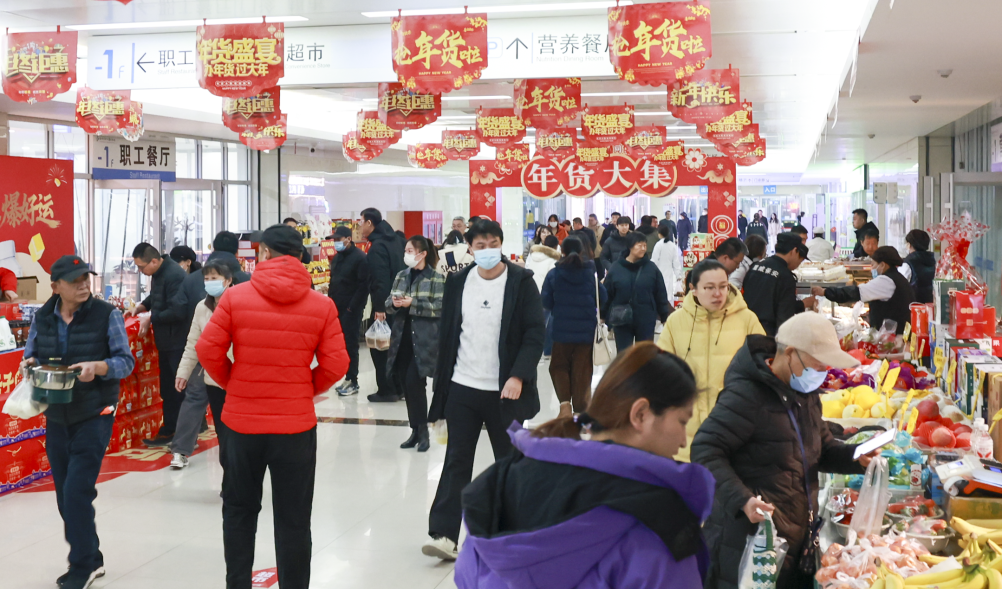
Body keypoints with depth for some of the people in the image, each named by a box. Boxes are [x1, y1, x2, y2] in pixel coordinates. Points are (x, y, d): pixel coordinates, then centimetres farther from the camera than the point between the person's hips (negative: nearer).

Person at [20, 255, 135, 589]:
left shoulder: (106, 315, -9)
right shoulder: (43, 319, 3)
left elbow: (126, 361, -8)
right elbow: (30, 357, 13)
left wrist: (98, 367, -27)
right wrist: (28, 364, -10)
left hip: (94, 417, -5)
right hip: (56, 418, 5)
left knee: (77, 492, -10)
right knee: (65, 496, 11)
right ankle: (90, 559, 28)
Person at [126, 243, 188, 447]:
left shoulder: (174, 275, -22)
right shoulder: (158, 274, 9)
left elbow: (177, 311, -27)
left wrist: (150, 319, -16)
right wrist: (141, 306, 9)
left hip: (178, 343, -10)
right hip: (166, 341, 10)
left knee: (180, 390, -2)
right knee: (167, 388, 15)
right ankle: (168, 430, 25)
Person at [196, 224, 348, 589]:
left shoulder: (236, 296, -6)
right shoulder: (322, 304, -5)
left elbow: (208, 350, -6)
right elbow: (336, 364, -7)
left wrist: (231, 383, 11)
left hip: (242, 420, 1)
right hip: (296, 423, -1)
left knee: (239, 511, 20)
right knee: (293, 519, 8)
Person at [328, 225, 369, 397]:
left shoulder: (360, 258, -11)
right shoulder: (336, 258, 15)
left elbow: (363, 286, -15)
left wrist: (352, 307, -17)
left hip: (351, 310, -8)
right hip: (337, 309, 8)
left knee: (350, 345, -5)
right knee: (342, 343, 9)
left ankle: (353, 382, 1)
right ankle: (348, 379, 16)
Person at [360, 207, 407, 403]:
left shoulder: (377, 247, -17)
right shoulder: (395, 240, 12)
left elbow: (380, 280, -23)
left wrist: (380, 307, -23)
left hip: (384, 305, -9)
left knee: (379, 347, -1)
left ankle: (386, 390, 1)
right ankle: (398, 387, 21)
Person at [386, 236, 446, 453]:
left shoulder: (436, 278, -5)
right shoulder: (401, 276, 13)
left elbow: (439, 307, -14)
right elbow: (388, 304, 12)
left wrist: (412, 303, -19)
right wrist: (394, 303, -11)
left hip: (424, 339, -6)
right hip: (402, 337, 6)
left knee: (414, 381, -11)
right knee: (405, 383, 6)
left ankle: (422, 430, 4)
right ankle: (416, 429, 18)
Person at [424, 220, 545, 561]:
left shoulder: (521, 282, -5)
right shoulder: (458, 283, 5)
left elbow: (535, 334, -8)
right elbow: (447, 336, 9)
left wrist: (518, 376, -20)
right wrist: (441, 386, 8)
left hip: (505, 391, -2)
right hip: (462, 388, 2)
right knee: (457, 462, 3)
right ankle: (444, 535, 5)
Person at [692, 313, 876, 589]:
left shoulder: (805, 393, 12)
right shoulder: (747, 393, -19)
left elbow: (822, 450, 22)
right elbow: (705, 451, -22)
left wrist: (856, 457, 2)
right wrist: (741, 499, -33)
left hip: (796, 536, 9)